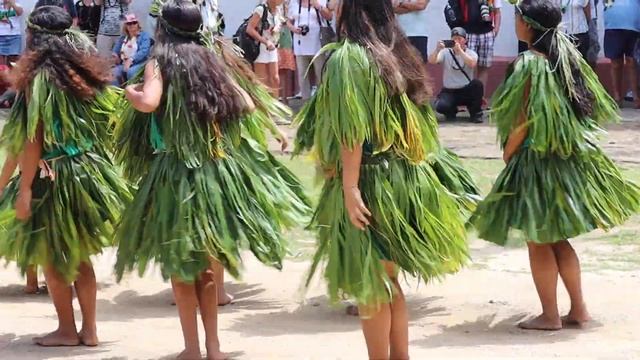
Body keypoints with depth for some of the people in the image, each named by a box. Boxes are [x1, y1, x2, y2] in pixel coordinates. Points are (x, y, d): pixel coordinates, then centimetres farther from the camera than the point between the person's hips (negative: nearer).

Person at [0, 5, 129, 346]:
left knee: (51, 257, 8)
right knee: (78, 257, 15)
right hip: (87, 173, 7)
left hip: (52, 177, -7)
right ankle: (89, 330, 17)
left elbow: (33, 139, -16)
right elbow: (99, 127, 10)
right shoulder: (86, 72, 7)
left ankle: (67, 331, 14)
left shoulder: (39, 77, -13)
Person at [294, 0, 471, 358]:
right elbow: (414, 121, 13)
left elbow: (351, 129, -18)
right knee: (387, 279, 15)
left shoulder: (347, 56, -12)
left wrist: (349, 187, -19)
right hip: (403, 179, 7)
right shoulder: (401, 54, 10)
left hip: (368, 181, -7)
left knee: (368, 283, 2)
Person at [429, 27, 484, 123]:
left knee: (477, 83, -31)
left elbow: (472, 64, -25)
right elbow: (431, 61, -18)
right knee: (441, 106, -31)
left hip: (466, 91, 0)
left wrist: (460, 50, -35)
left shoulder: (471, 53, -1)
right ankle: (451, 111, 9)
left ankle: (475, 113, -8)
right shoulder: (446, 53, -1)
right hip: (449, 92, 0)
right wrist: (437, 50, -37)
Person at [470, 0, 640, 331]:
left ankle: (550, 315, 8)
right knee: (556, 238, 16)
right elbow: (589, 104, 12)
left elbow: (523, 122, -16)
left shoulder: (529, 64, -16)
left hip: (536, 159, -8)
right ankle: (578, 309, 17)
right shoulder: (567, 57, 6)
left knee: (537, 240, 3)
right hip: (567, 157, 8)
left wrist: (507, 155, -4)